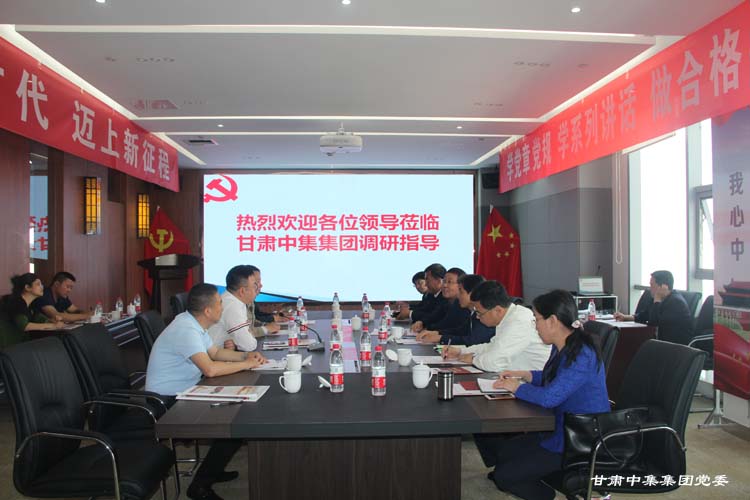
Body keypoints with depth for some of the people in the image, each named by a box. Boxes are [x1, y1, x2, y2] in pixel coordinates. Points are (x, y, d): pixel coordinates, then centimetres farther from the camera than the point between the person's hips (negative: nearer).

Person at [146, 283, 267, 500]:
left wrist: (246, 356, 3)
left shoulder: (193, 323, 5)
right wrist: (246, 364, -21)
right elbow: (210, 369, -36)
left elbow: (216, 352, 18)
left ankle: (213, 470, 22)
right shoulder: (185, 330, -25)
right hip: (168, 403, -10)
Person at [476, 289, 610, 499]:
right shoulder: (561, 348, 4)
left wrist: (517, 387, -16)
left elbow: (549, 397, -34)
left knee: (503, 476, -7)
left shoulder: (582, 355, -27)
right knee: (498, 450, 9)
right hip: (558, 430, 10)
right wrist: (524, 374, 7)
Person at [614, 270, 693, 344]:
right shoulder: (662, 299, 8)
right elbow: (645, 315, 20)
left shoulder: (676, 301, -19)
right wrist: (625, 317, 9)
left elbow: (653, 322, -25)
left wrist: (657, 299, -22)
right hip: (665, 341, 8)